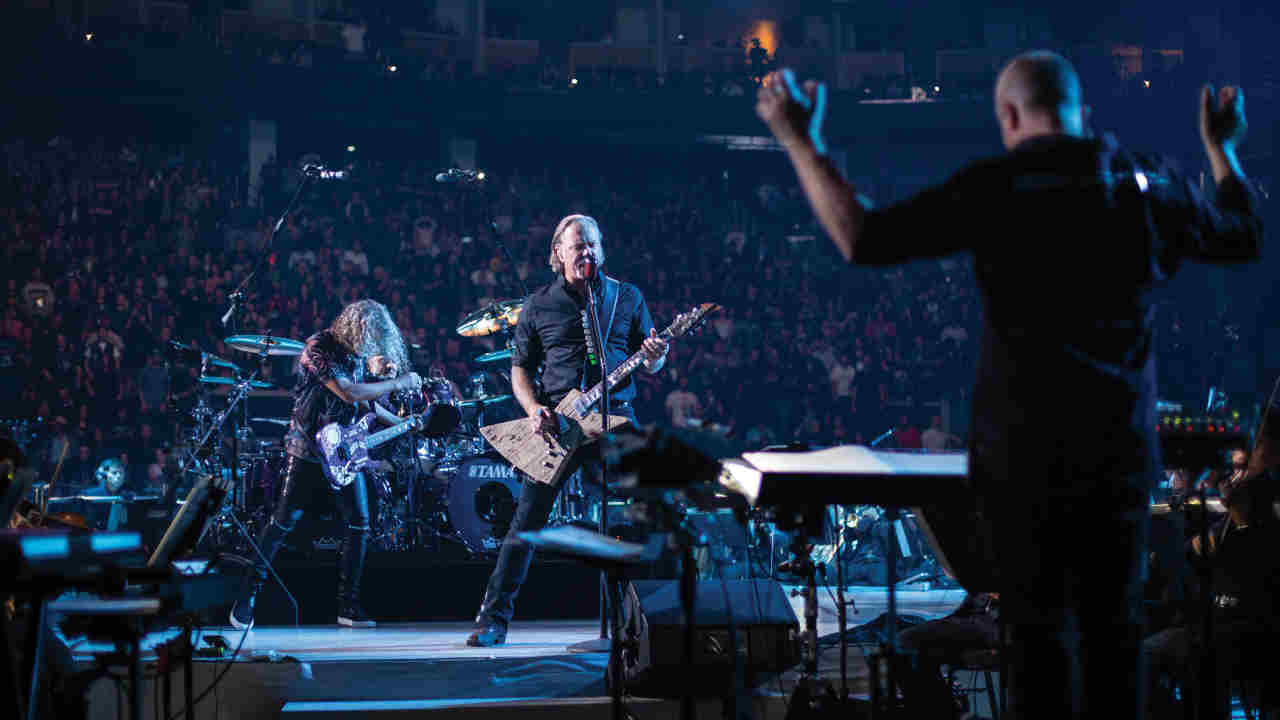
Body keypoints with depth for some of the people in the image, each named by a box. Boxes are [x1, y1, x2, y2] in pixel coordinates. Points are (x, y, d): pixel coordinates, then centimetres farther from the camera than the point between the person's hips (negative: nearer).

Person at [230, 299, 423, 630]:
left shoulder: (357, 353, 7)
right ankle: (248, 596, 9)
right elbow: (348, 393, -25)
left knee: (359, 524, 0)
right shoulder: (320, 347, -16)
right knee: (283, 522, -3)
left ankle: (348, 604, 8)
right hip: (308, 449, -7)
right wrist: (398, 383, -19)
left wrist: (400, 424, 7)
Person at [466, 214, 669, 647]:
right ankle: (494, 619, 3)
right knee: (527, 522, -2)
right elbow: (521, 368, 11)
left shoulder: (627, 298, 9)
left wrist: (654, 358, -13)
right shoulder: (539, 305, 8)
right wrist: (534, 411, -7)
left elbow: (647, 366, 11)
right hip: (554, 424, 0)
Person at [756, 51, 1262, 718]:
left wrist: (801, 142, -8)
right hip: (1124, 444, 4)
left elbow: (865, 239, -15)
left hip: (1026, 448, -4)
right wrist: (1222, 147, 35)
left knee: (1039, 624, 4)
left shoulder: (995, 187, -12)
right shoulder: (1149, 185, 2)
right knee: (1113, 621, 14)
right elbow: (1243, 238, 20)